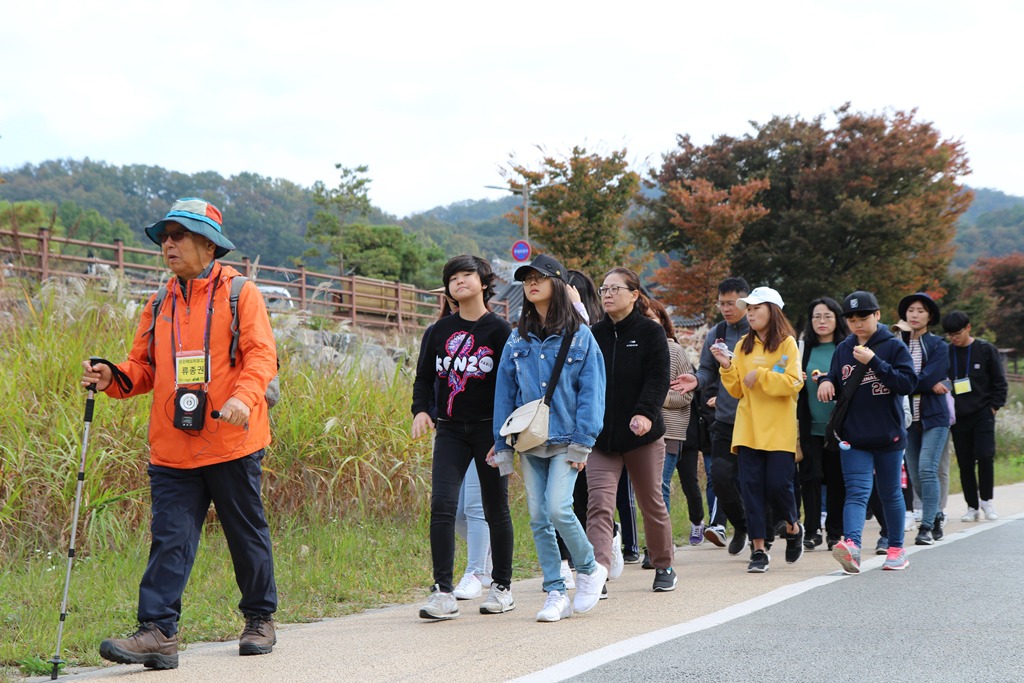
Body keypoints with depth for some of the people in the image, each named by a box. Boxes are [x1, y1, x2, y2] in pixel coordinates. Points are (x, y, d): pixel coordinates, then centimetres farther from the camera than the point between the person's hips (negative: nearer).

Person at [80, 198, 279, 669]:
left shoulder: (239, 294, -1)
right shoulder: (161, 304, 15)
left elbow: (261, 353, -11)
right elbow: (144, 367, 15)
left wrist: (244, 397, -28)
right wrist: (112, 379, -6)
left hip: (232, 442, -3)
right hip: (173, 449, 3)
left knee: (247, 534, 10)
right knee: (170, 539, -6)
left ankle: (260, 619, 27)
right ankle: (158, 632, -9)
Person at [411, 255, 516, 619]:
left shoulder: (499, 331, -2)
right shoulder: (440, 331, 9)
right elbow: (424, 376, 15)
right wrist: (420, 409, -4)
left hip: (489, 430, -2)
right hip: (450, 430, 3)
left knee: (495, 510, 6)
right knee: (442, 505, -12)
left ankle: (502, 586, 21)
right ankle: (443, 592, -13)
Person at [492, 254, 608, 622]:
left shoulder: (579, 336, 0)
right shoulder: (517, 340, 11)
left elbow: (591, 390, -3)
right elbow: (505, 392, 11)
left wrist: (582, 441, -11)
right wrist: (502, 444, 5)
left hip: (564, 440, -4)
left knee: (558, 508, -17)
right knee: (538, 518, 2)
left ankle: (589, 570, 7)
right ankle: (556, 594, 9)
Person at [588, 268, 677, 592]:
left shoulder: (650, 332, -3)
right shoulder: (595, 334, 7)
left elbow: (658, 379, -11)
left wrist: (645, 413, -27)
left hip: (643, 433, -2)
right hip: (600, 433, 2)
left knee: (651, 502, 12)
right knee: (599, 504, -13)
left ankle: (664, 565, 31)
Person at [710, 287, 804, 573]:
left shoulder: (787, 343, 0)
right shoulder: (743, 345, 12)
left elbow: (793, 383, -10)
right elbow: (736, 390, 11)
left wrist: (760, 375, -14)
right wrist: (727, 366, -5)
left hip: (779, 429, -4)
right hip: (748, 428, 4)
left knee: (778, 484, -8)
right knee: (751, 487, -2)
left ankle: (794, 527, 23)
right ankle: (758, 550, 1)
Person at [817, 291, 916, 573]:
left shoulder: (894, 346, -3)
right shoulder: (843, 350, 10)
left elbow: (908, 383, -14)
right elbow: (836, 388, 18)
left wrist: (873, 362, -20)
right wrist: (826, 382, -5)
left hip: (888, 435, -2)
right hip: (853, 436, 2)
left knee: (890, 494, 11)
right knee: (857, 492, -13)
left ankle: (896, 549, 26)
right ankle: (851, 545, -31)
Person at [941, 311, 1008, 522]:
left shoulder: (985, 349, 0)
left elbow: (999, 381, 4)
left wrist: (994, 405, -2)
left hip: (983, 415, -2)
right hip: (958, 417, 3)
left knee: (985, 456, -13)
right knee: (965, 463, 3)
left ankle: (986, 499, 5)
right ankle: (972, 506, 11)